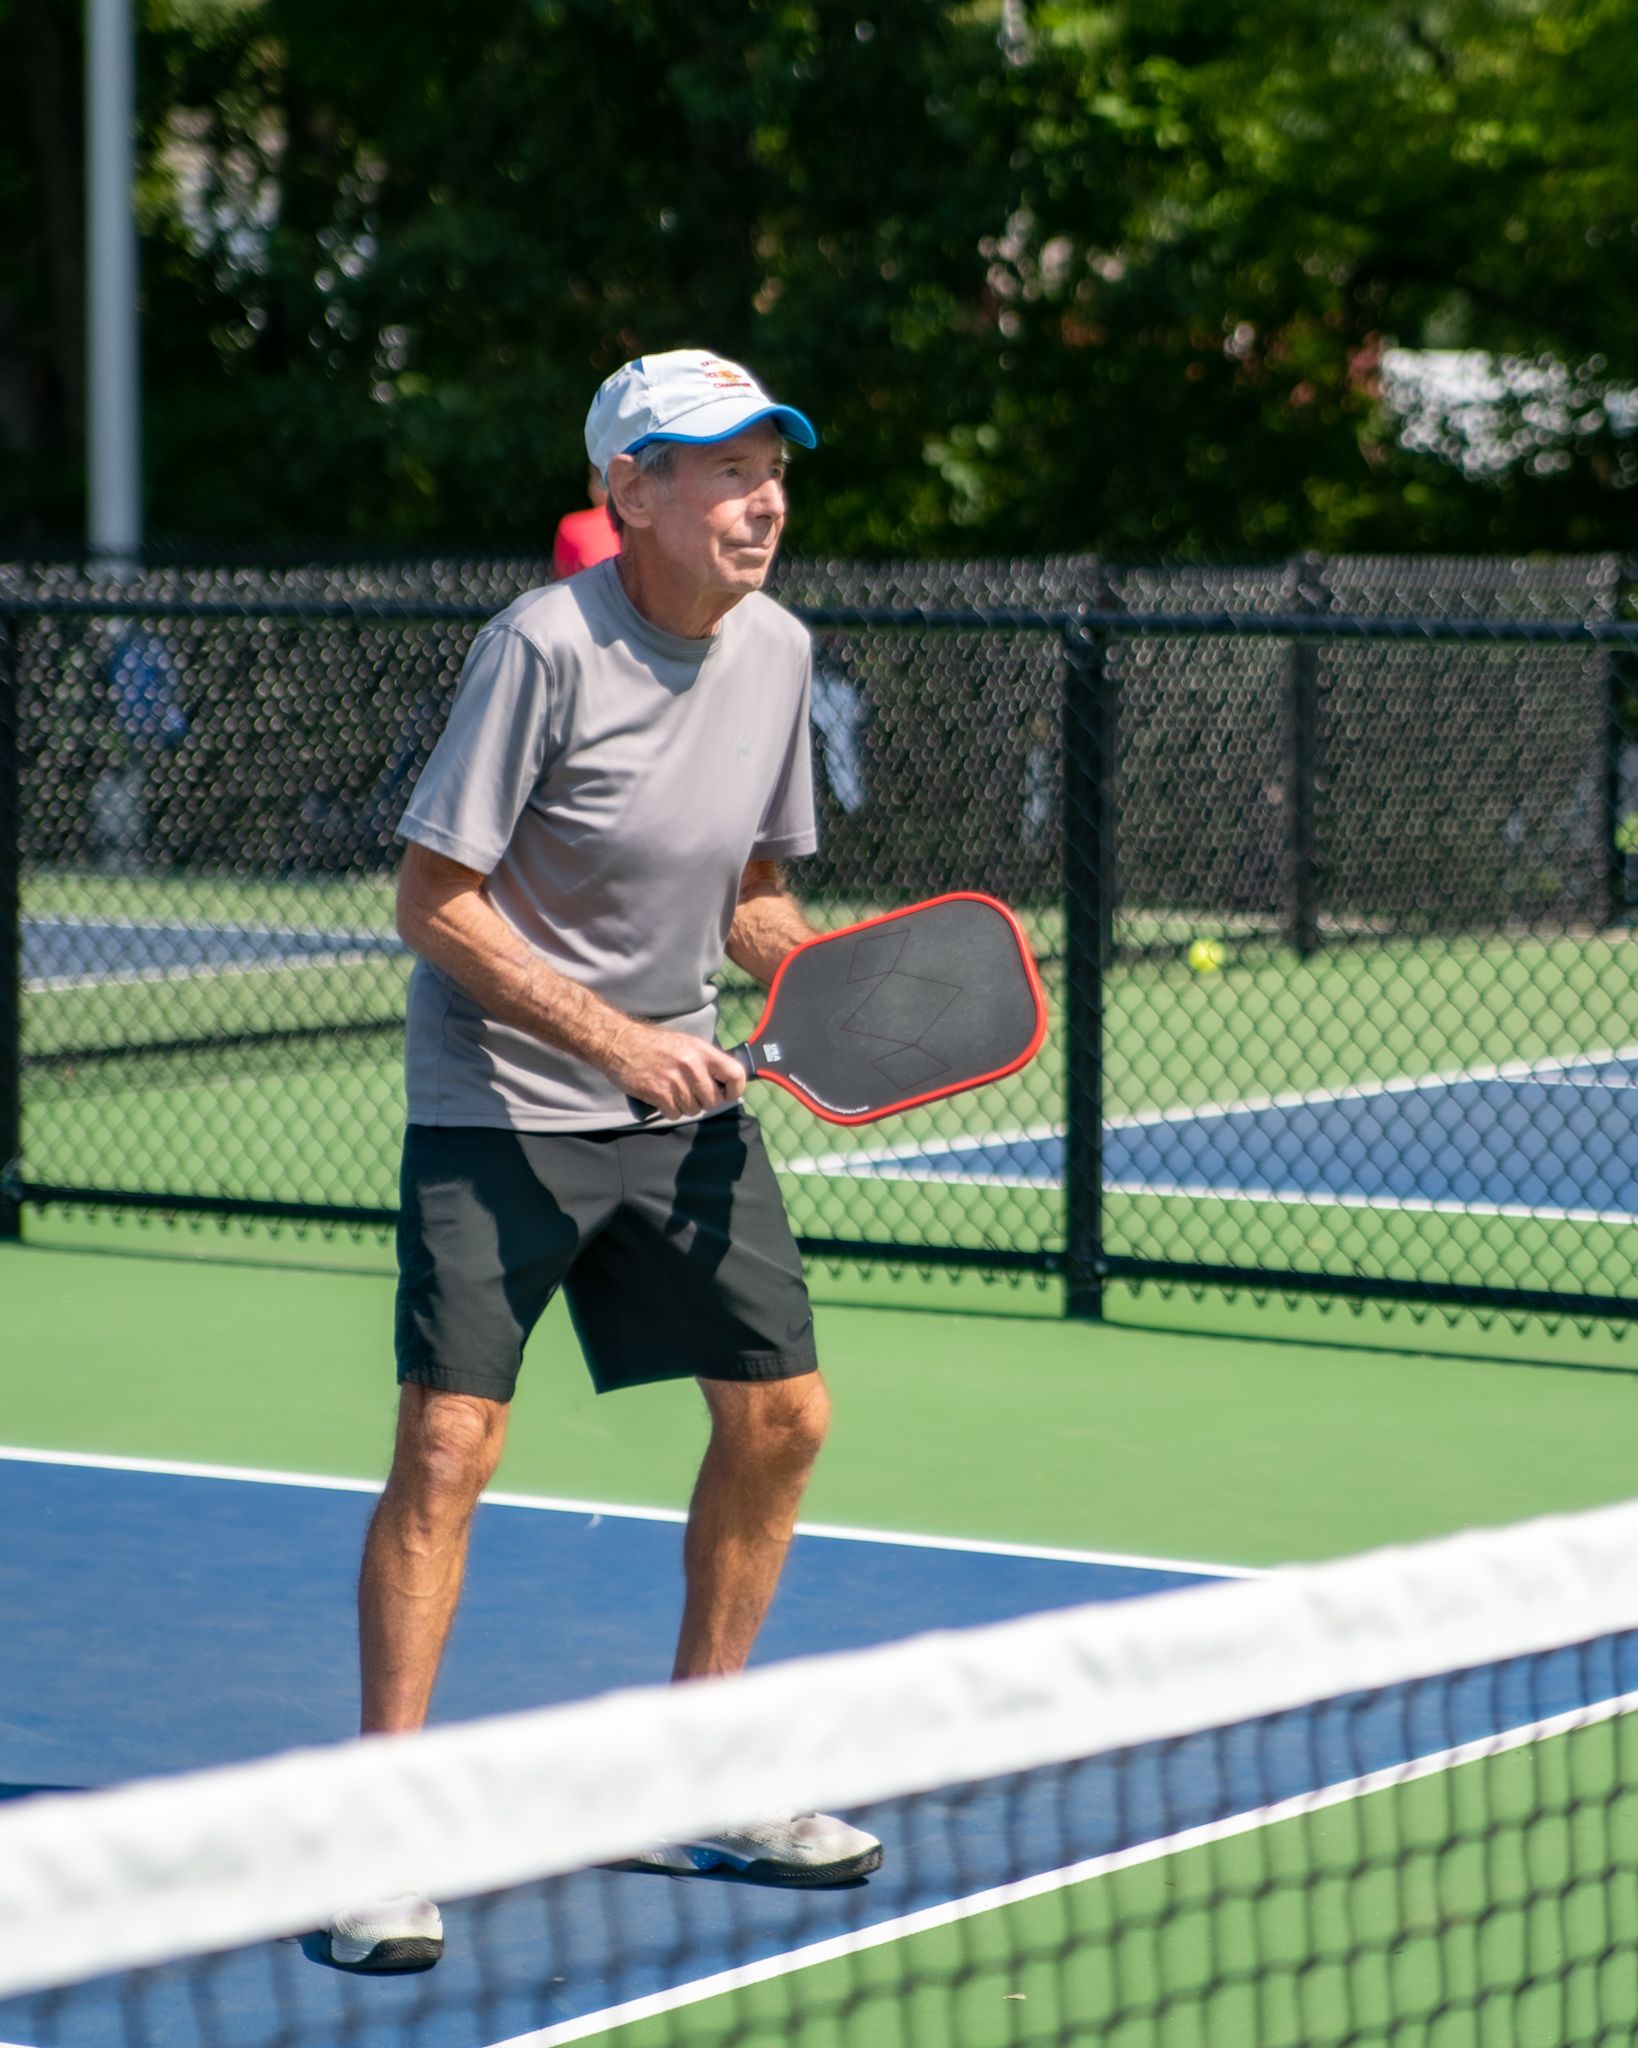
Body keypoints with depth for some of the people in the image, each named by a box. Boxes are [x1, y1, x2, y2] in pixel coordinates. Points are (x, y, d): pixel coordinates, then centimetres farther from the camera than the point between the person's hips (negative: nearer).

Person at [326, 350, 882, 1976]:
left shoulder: (775, 651, 2)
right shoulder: (545, 646, -18)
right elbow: (433, 901, -17)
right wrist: (610, 1035, -22)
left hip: (678, 1101, 7)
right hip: (496, 1105, -7)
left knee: (781, 1417, 7)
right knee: (447, 1445, -14)